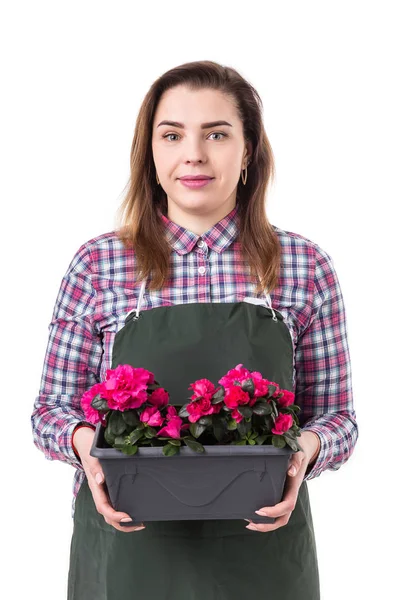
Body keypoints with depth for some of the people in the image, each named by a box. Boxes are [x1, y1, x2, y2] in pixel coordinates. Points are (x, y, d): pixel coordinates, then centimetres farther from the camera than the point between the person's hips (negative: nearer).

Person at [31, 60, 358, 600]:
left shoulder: (305, 267, -1)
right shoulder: (97, 265, -1)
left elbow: (336, 415, 5)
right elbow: (51, 408, 5)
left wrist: (306, 448, -17)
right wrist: (84, 440, -17)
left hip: (262, 552, 1)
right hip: (127, 549, 0)